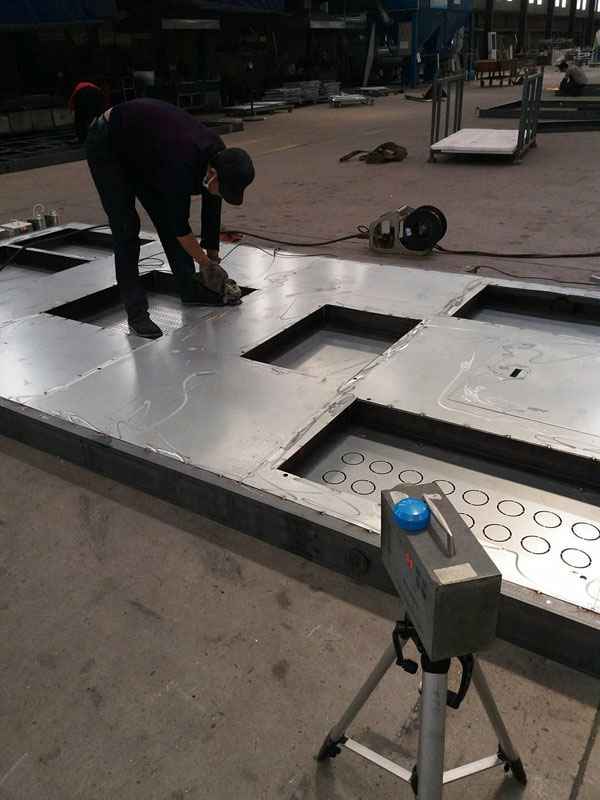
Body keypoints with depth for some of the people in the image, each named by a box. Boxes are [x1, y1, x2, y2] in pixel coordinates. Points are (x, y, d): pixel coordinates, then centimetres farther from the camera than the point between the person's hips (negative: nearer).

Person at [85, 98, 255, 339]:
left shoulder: (218, 157, -14)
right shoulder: (182, 163, -38)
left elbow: (211, 210, -2)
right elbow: (180, 224, -27)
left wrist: (213, 257, 5)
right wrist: (206, 263, -15)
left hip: (142, 149, 8)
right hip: (106, 146, -8)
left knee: (167, 218, 4)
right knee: (126, 228, -12)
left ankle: (190, 289, 16)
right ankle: (136, 312, -8)